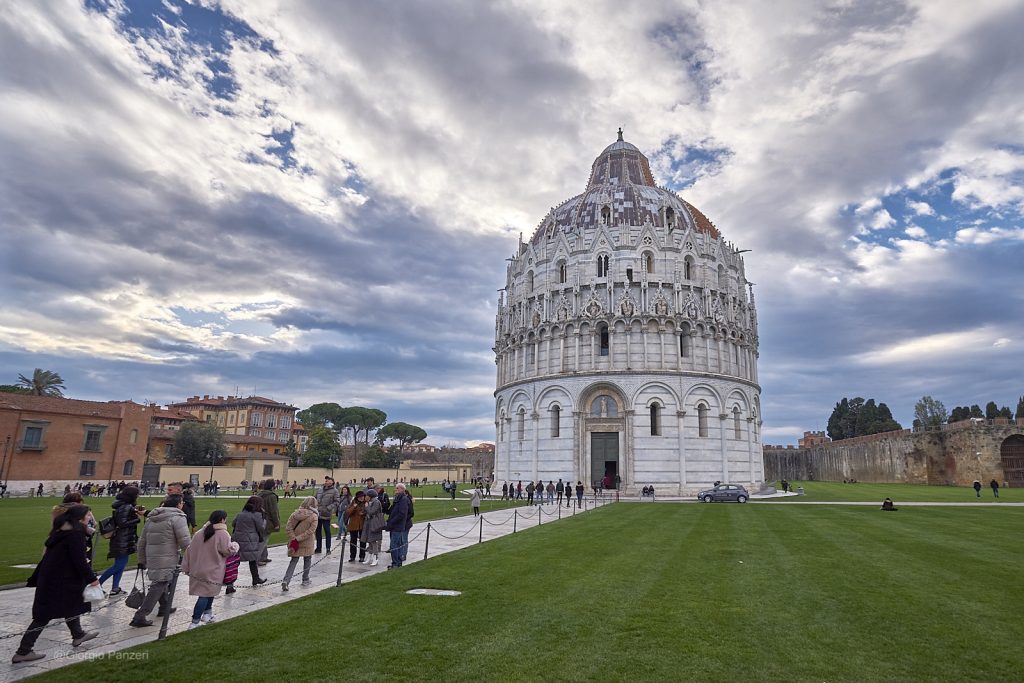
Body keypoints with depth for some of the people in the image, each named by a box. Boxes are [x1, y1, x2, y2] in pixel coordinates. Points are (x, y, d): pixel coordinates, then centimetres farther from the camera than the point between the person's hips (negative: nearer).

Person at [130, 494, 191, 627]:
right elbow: (185, 541, -16)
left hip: (151, 558, 8)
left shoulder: (151, 518, 15)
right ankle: (140, 616, -7)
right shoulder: (177, 517, -10)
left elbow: (142, 541, 20)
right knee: (158, 586, -4)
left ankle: (164, 607, 39)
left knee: (160, 582, 25)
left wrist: (142, 560, 27)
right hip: (167, 560, -8)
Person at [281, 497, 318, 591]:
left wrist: (294, 539, -10)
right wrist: (297, 539, -16)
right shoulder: (314, 517, -13)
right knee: (307, 560, 18)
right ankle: (305, 580, 26)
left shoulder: (295, 513, -3)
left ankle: (286, 580, -3)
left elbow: (288, 528, -7)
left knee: (294, 560, 11)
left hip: (294, 542, 3)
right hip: (307, 544, -2)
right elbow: (310, 531, -20)